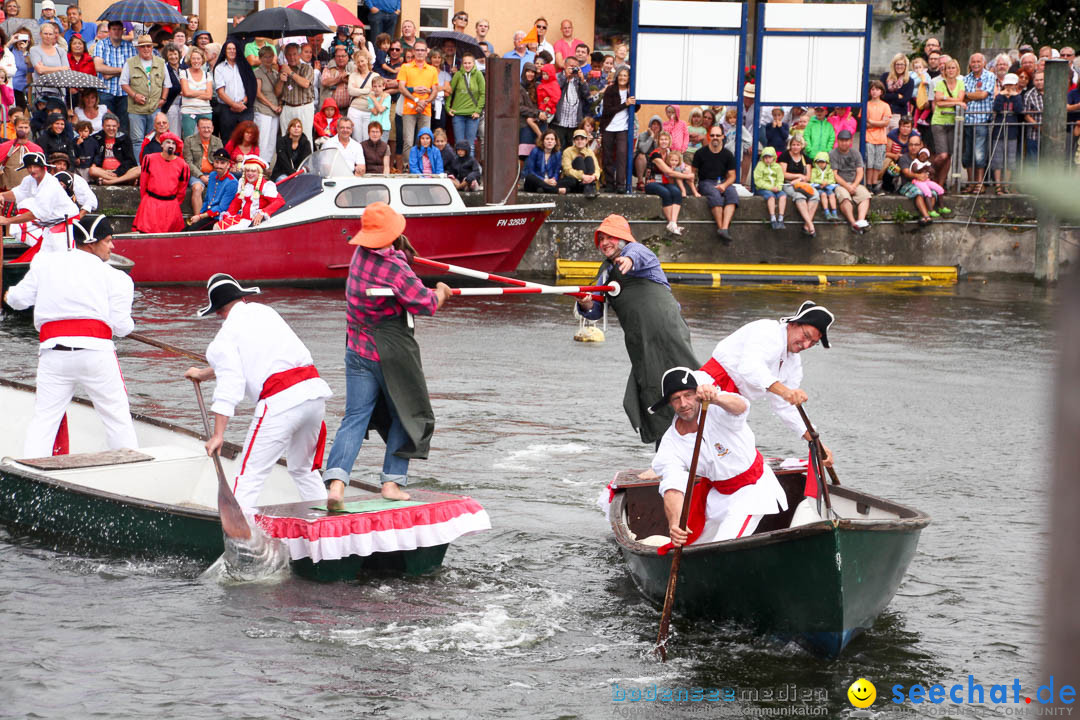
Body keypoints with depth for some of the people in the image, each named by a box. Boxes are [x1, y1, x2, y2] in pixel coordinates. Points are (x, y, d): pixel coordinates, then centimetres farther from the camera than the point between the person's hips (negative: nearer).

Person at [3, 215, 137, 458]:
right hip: (95, 350, -2)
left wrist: (9, 295, 37)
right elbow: (120, 326, 1)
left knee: (43, 418, 7)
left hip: (53, 352, 2)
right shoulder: (115, 277, 5)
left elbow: (19, 299, 14)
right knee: (117, 416, 8)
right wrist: (129, 323, 24)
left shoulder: (44, 263, 12)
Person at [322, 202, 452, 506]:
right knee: (405, 415, 13)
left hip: (358, 350, 6)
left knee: (355, 417, 2)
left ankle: (336, 481, -15)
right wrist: (441, 292, 5)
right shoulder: (396, 269, -20)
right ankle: (392, 481, 11)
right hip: (392, 353, -6)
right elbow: (426, 304, -14)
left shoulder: (360, 254, 1)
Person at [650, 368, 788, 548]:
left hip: (753, 488, -6)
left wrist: (715, 398, -72)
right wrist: (674, 523, -42)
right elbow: (673, 487, -22)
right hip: (717, 492, 6)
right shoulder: (671, 443, -12)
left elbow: (740, 407, -49)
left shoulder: (716, 410, -24)